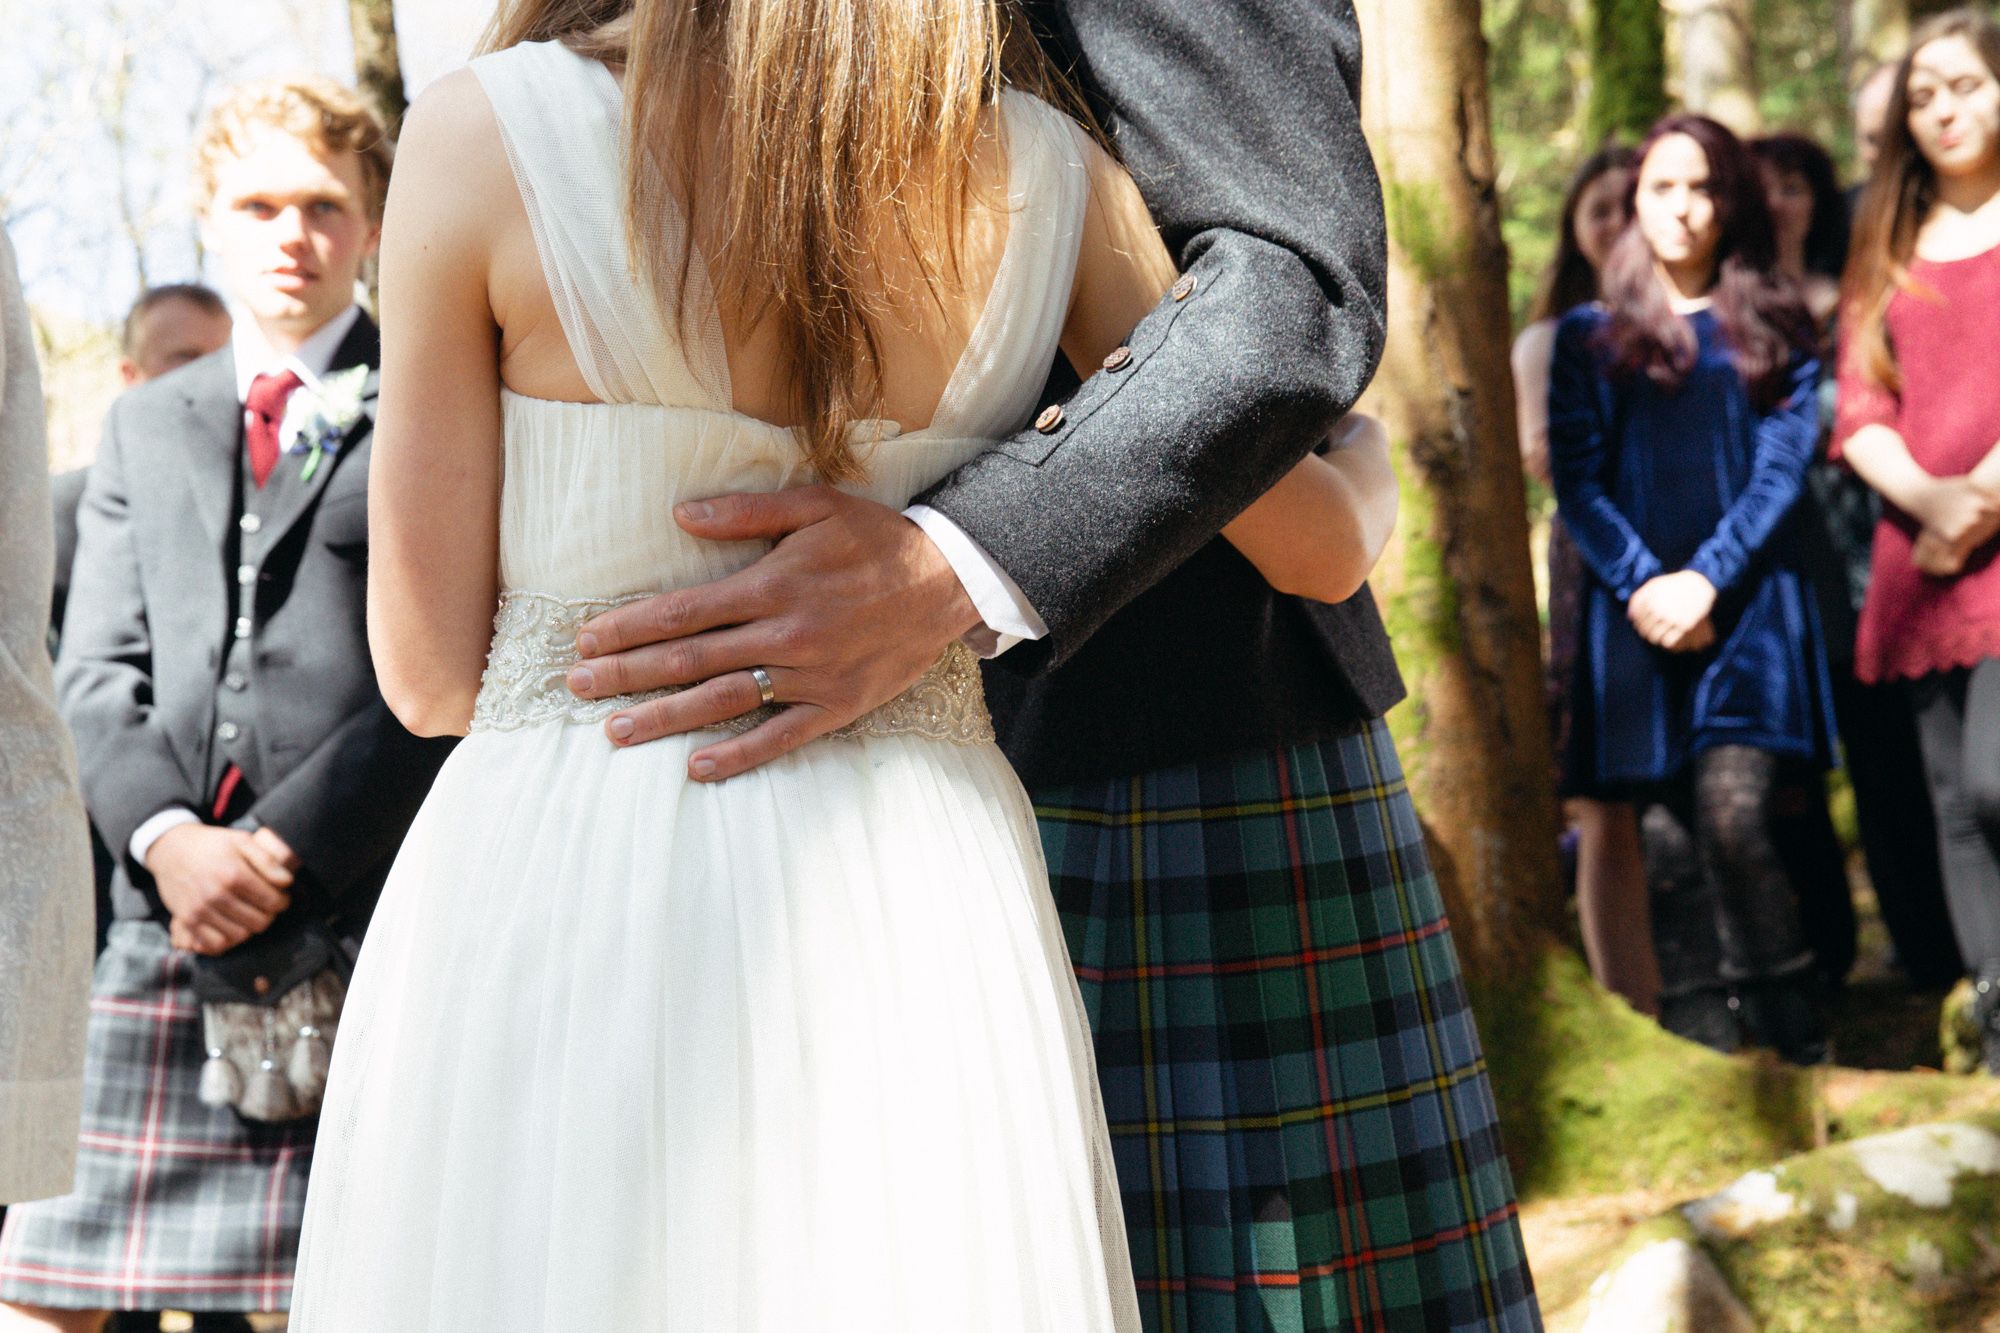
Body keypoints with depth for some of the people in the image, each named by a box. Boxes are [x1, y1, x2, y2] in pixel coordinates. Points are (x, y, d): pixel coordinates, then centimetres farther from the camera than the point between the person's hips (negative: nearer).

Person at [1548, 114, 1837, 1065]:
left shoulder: (1774, 328, 11)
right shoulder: (1590, 335, 12)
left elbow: (1784, 468, 2)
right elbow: (1574, 480, 4)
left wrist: (1706, 581, -10)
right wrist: (1643, 583, -10)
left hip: (1748, 603, -2)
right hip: (1638, 613, 2)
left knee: (1733, 818, -16)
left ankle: (1798, 1049, -10)